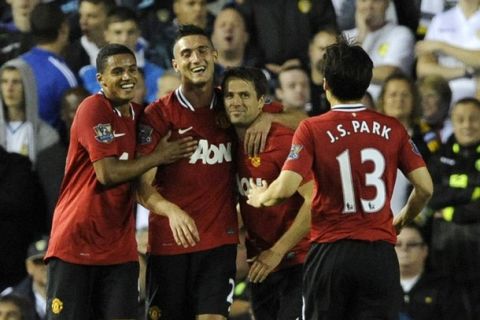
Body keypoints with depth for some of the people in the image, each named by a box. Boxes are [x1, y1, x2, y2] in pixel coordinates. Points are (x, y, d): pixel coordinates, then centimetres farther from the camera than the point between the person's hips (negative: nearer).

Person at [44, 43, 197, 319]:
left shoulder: (140, 115, 11)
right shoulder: (94, 109, -11)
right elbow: (108, 174, -18)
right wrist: (159, 157, -8)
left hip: (120, 247, 6)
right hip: (76, 242, -6)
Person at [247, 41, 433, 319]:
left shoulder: (313, 129, -6)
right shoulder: (392, 128, 2)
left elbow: (285, 189, -15)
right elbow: (425, 188, 2)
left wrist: (261, 197, 8)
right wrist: (402, 221, 21)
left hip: (331, 251, -2)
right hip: (381, 252, 2)